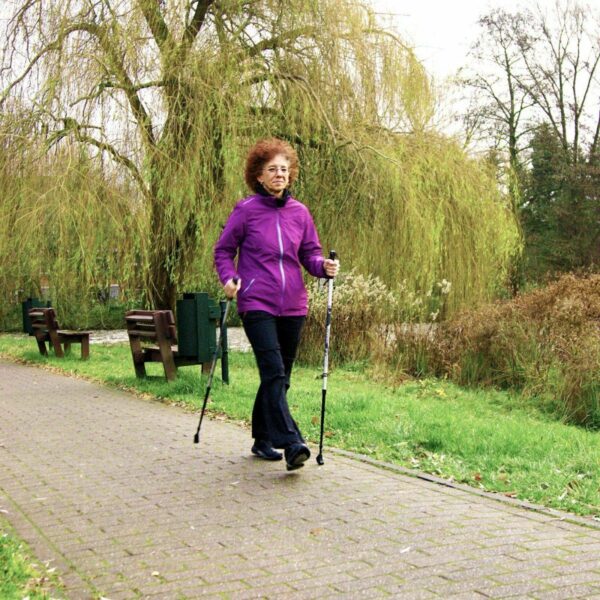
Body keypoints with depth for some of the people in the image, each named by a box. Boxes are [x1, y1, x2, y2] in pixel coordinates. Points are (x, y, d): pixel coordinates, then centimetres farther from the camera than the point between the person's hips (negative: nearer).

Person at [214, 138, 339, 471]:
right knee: (274, 372, -17)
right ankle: (291, 443, -22)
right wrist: (229, 278, -12)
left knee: (279, 376, 13)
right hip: (257, 304, -5)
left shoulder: (300, 212, 8)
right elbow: (223, 250, 5)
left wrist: (324, 266, -8)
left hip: (293, 305, 5)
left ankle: (263, 439, 28)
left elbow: (310, 253, 13)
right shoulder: (246, 210, -2)